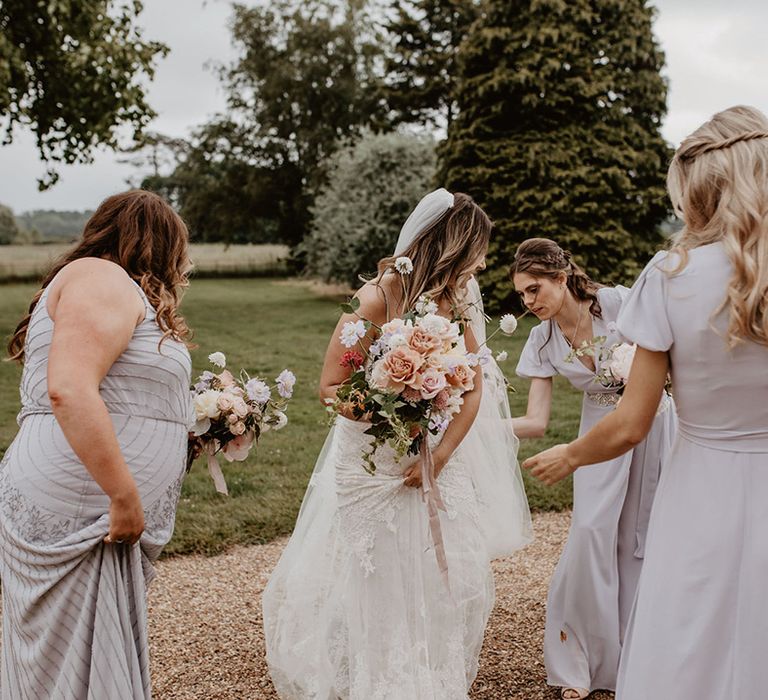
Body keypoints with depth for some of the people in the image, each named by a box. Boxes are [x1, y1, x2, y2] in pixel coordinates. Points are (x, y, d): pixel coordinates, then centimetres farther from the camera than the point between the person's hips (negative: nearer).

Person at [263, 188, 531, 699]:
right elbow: (330, 387, -15)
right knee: (371, 588, 9)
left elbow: (474, 388, 0)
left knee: (445, 582, 13)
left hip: (435, 463, 5)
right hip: (371, 463, -5)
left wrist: (442, 454, -11)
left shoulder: (453, 302, -5)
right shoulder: (375, 300, -20)